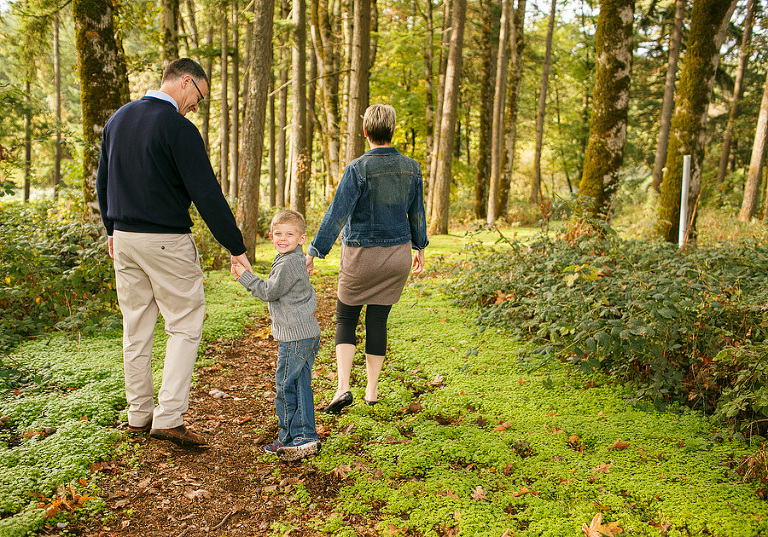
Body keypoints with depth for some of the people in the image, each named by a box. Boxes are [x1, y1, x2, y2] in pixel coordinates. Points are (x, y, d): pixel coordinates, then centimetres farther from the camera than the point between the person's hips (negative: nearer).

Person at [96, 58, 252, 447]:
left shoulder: (118, 119, 11)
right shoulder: (178, 127, -14)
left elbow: (102, 181, 19)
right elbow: (206, 194, -17)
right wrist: (236, 248, -14)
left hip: (124, 239, 8)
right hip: (166, 241, -7)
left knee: (136, 327, 14)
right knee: (185, 327, 2)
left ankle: (139, 414, 24)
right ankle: (168, 417, -2)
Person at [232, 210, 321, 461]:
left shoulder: (288, 264, -17)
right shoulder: (297, 260, 15)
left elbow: (269, 292, -13)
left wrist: (245, 276, -6)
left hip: (295, 337, -10)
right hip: (308, 333, 10)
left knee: (285, 385, -1)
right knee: (301, 386, 13)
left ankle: (290, 438, 9)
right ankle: (305, 436, 18)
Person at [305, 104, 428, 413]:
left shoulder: (358, 169, -14)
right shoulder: (411, 168, 0)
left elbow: (337, 214, -18)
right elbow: (417, 214, 9)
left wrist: (313, 253, -15)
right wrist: (420, 248, 23)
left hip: (361, 255, -4)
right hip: (397, 254, 4)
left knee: (345, 319, 12)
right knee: (378, 320, 12)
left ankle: (343, 387, -1)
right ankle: (371, 392, 19)